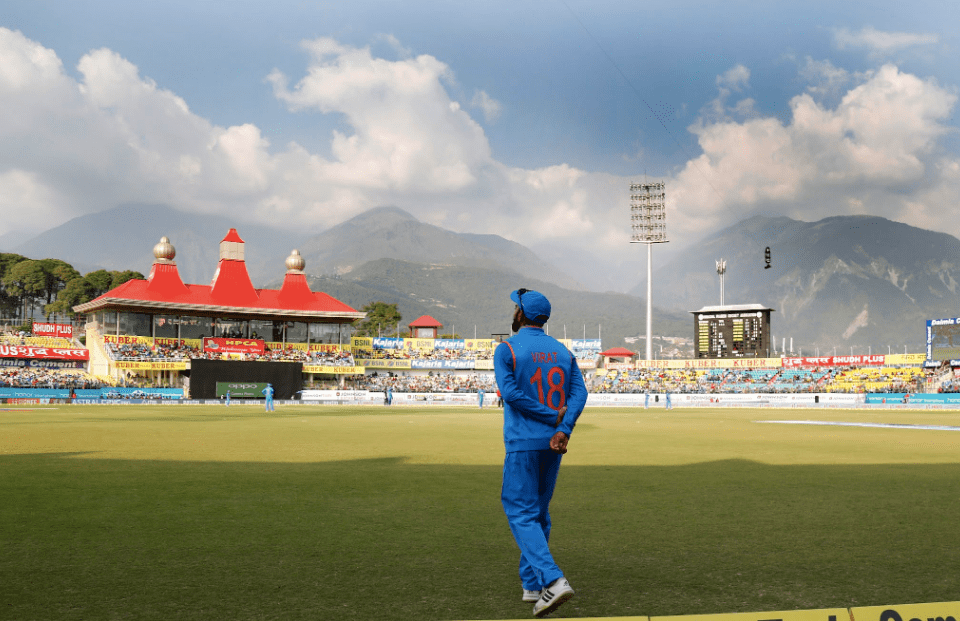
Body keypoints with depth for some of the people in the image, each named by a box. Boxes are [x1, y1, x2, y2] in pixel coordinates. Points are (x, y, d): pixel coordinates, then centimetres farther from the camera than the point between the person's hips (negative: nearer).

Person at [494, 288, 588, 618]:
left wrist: (552, 416, -11)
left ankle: (552, 580, -20)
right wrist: (563, 429, -15)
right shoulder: (563, 351, 11)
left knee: (522, 514, -4)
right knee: (539, 513, 16)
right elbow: (579, 392, -3)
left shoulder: (506, 349, -4)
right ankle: (531, 585, 22)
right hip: (553, 443, 6)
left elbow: (510, 392, -17)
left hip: (523, 444, -6)